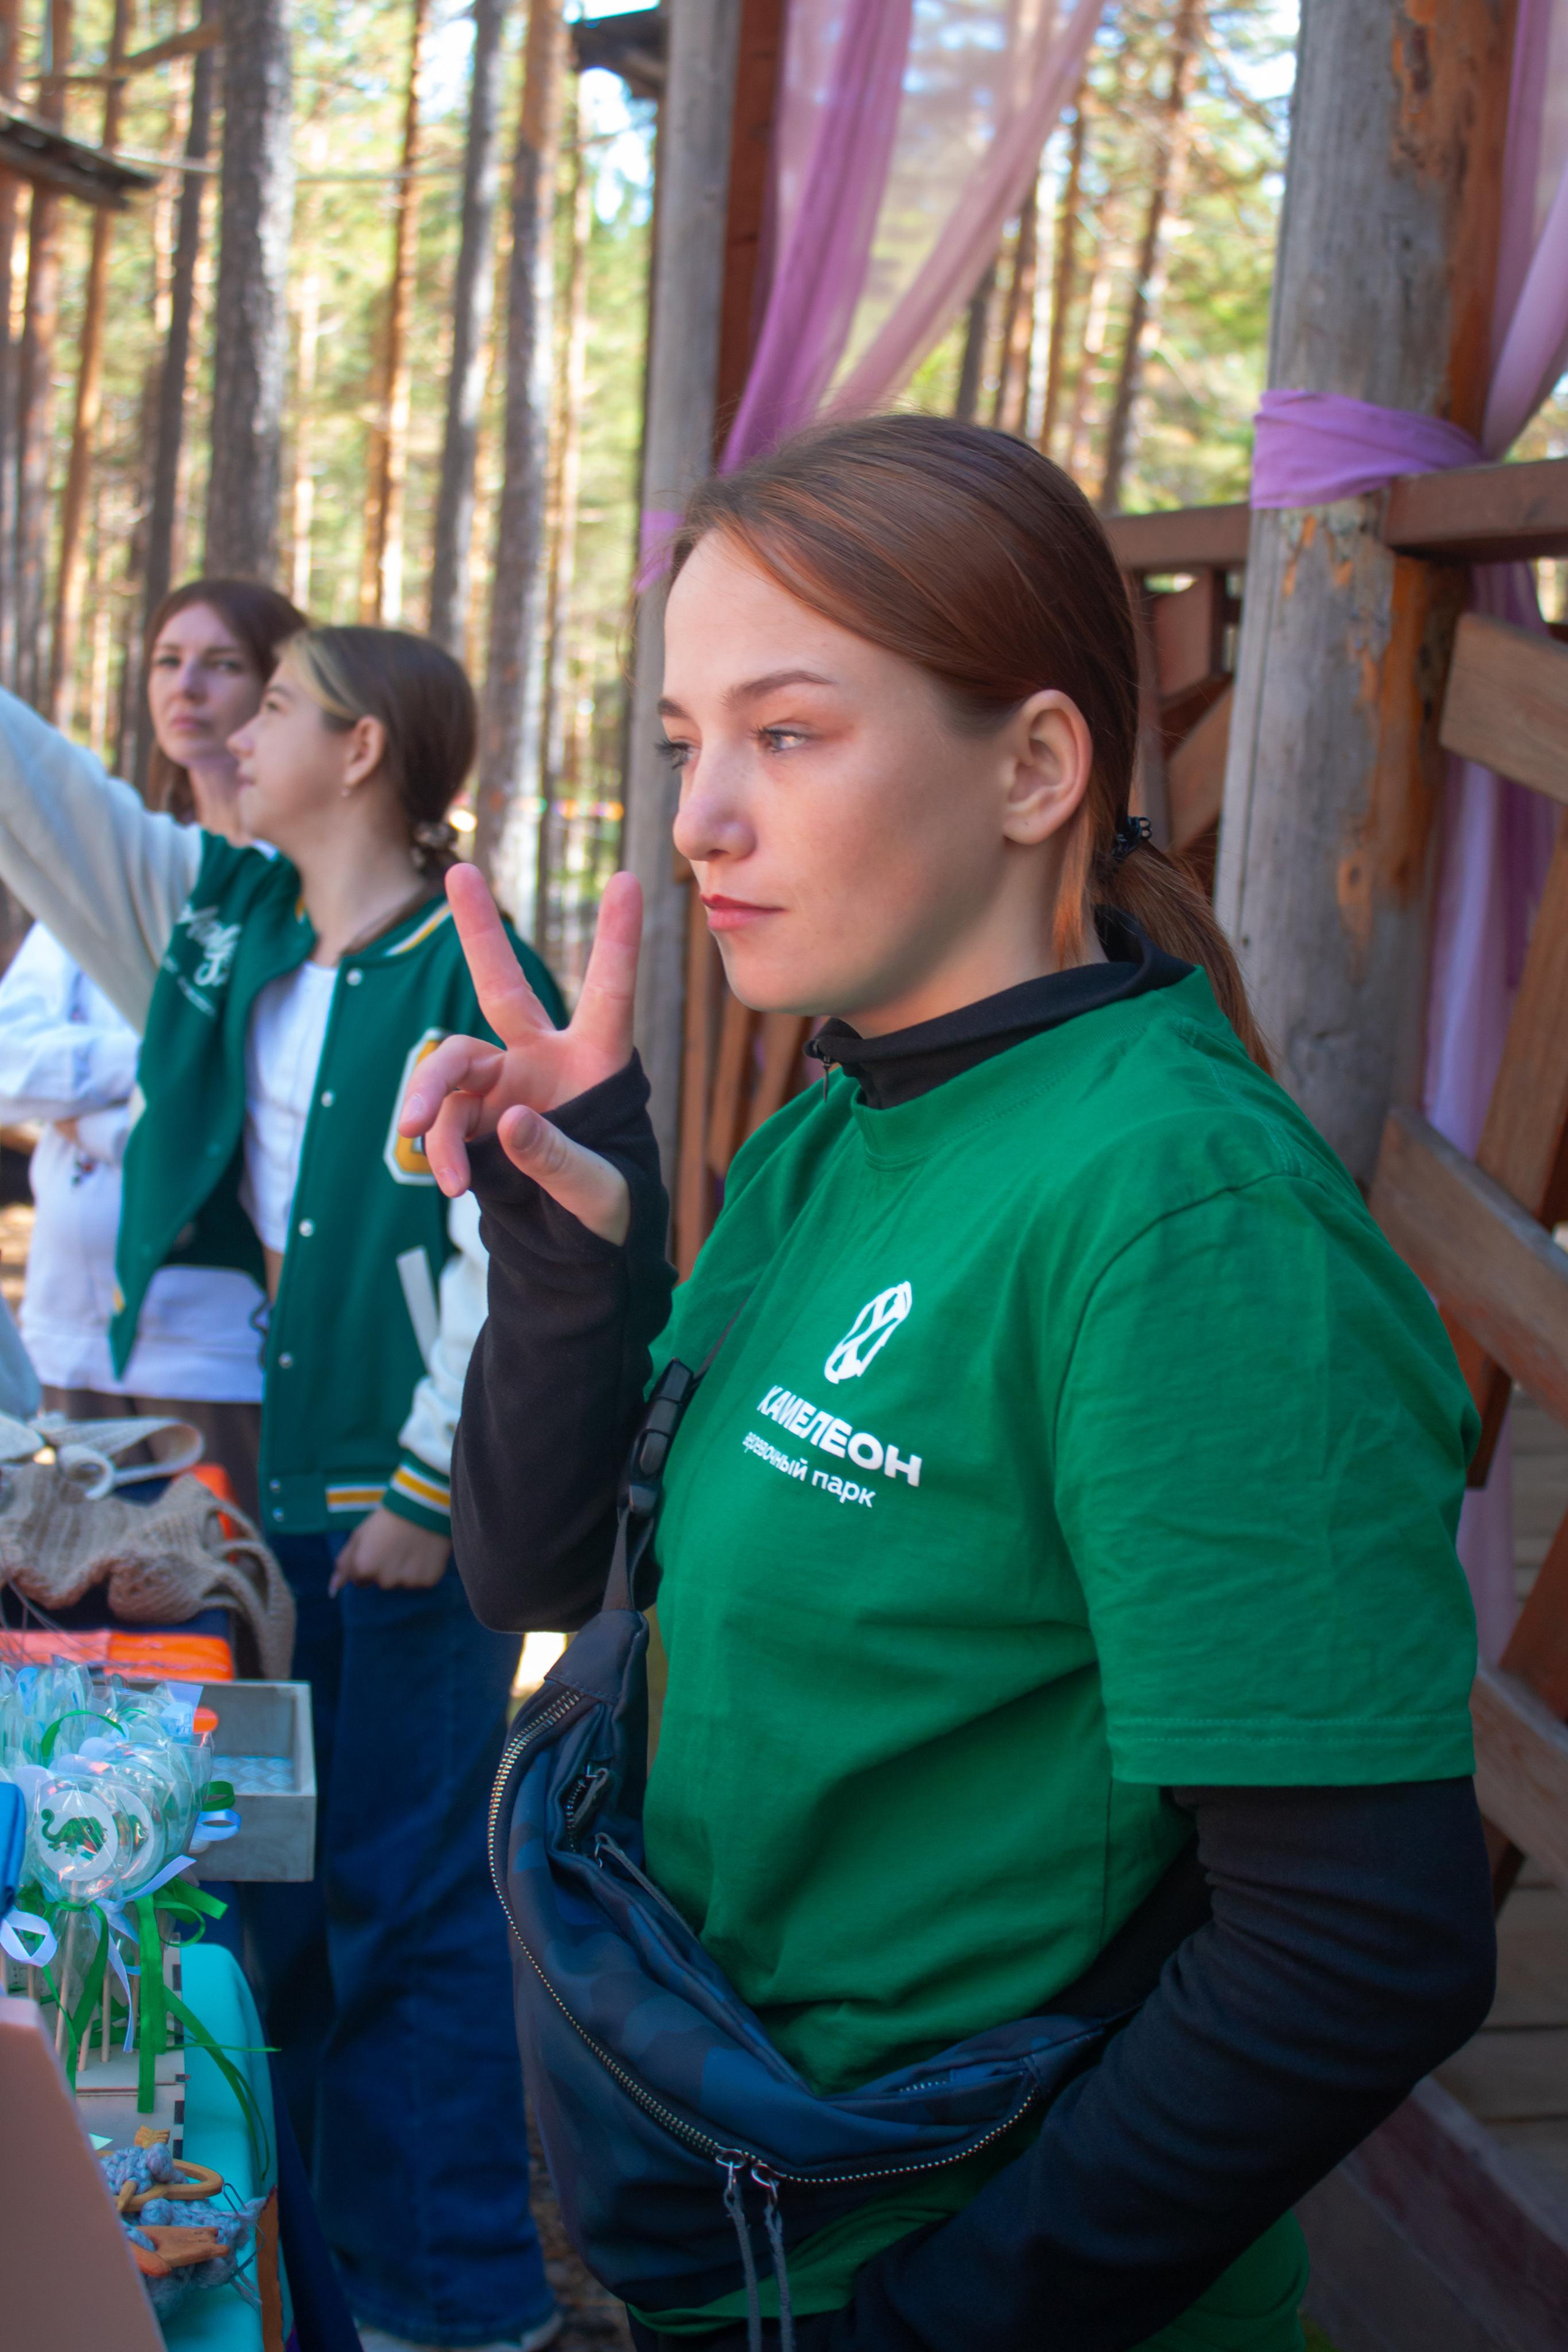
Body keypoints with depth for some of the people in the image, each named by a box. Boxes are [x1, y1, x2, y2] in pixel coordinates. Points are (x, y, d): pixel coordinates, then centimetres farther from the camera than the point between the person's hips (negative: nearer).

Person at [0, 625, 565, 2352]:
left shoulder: (472, 979, -11)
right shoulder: (209, 914, 9)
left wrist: (429, 1492, -14)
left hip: (410, 1512, -7)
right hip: (244, 1494, 7)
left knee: (413, 1907, 1)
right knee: (253, 1889, 15)